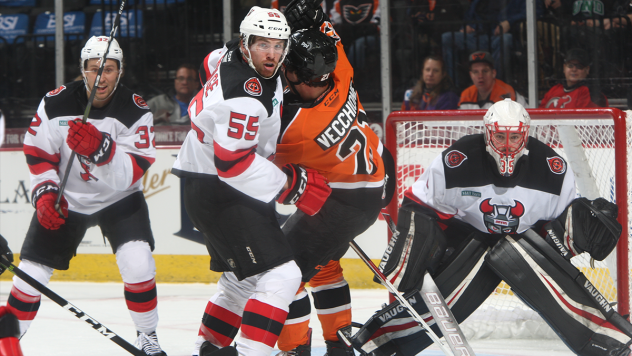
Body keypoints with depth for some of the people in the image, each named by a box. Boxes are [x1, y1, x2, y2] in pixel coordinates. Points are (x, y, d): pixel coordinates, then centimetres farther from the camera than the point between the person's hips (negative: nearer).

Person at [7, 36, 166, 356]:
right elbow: (37, 155, -4)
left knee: (138, 263, -22)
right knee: (31, 270, -4)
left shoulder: (135, 111, -18)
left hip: (118, 199, -1)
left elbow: (132, 174, -26)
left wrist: (100, 149, -43)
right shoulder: (56, 104, -14)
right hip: (66, 198, 1)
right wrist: (44, 193, -19)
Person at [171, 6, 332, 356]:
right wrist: (291, 185, -21)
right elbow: (231, 163, -30)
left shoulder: (236, 54, 1)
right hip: (218, 192, -11)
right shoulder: (244, 96, -27)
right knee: (279, 276, -19)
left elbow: (211, 64, 25)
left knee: (242, 280, 23)